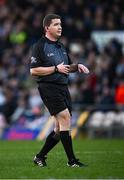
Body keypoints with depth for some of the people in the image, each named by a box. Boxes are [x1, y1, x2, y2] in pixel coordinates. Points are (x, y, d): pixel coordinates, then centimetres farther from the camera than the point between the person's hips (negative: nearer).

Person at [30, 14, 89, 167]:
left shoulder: (61, 46, 19)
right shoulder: (39, 46, -6)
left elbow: (67, 67, 29)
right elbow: (33, 71, -13)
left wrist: (77, 66, 7)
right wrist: (56, 68, -16)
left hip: (63, 87, 8)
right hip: (48, 87, -8)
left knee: (60, 128, 7)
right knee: (65, 118, -17)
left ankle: (40, 156, 19)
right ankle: (71, 160, -13)